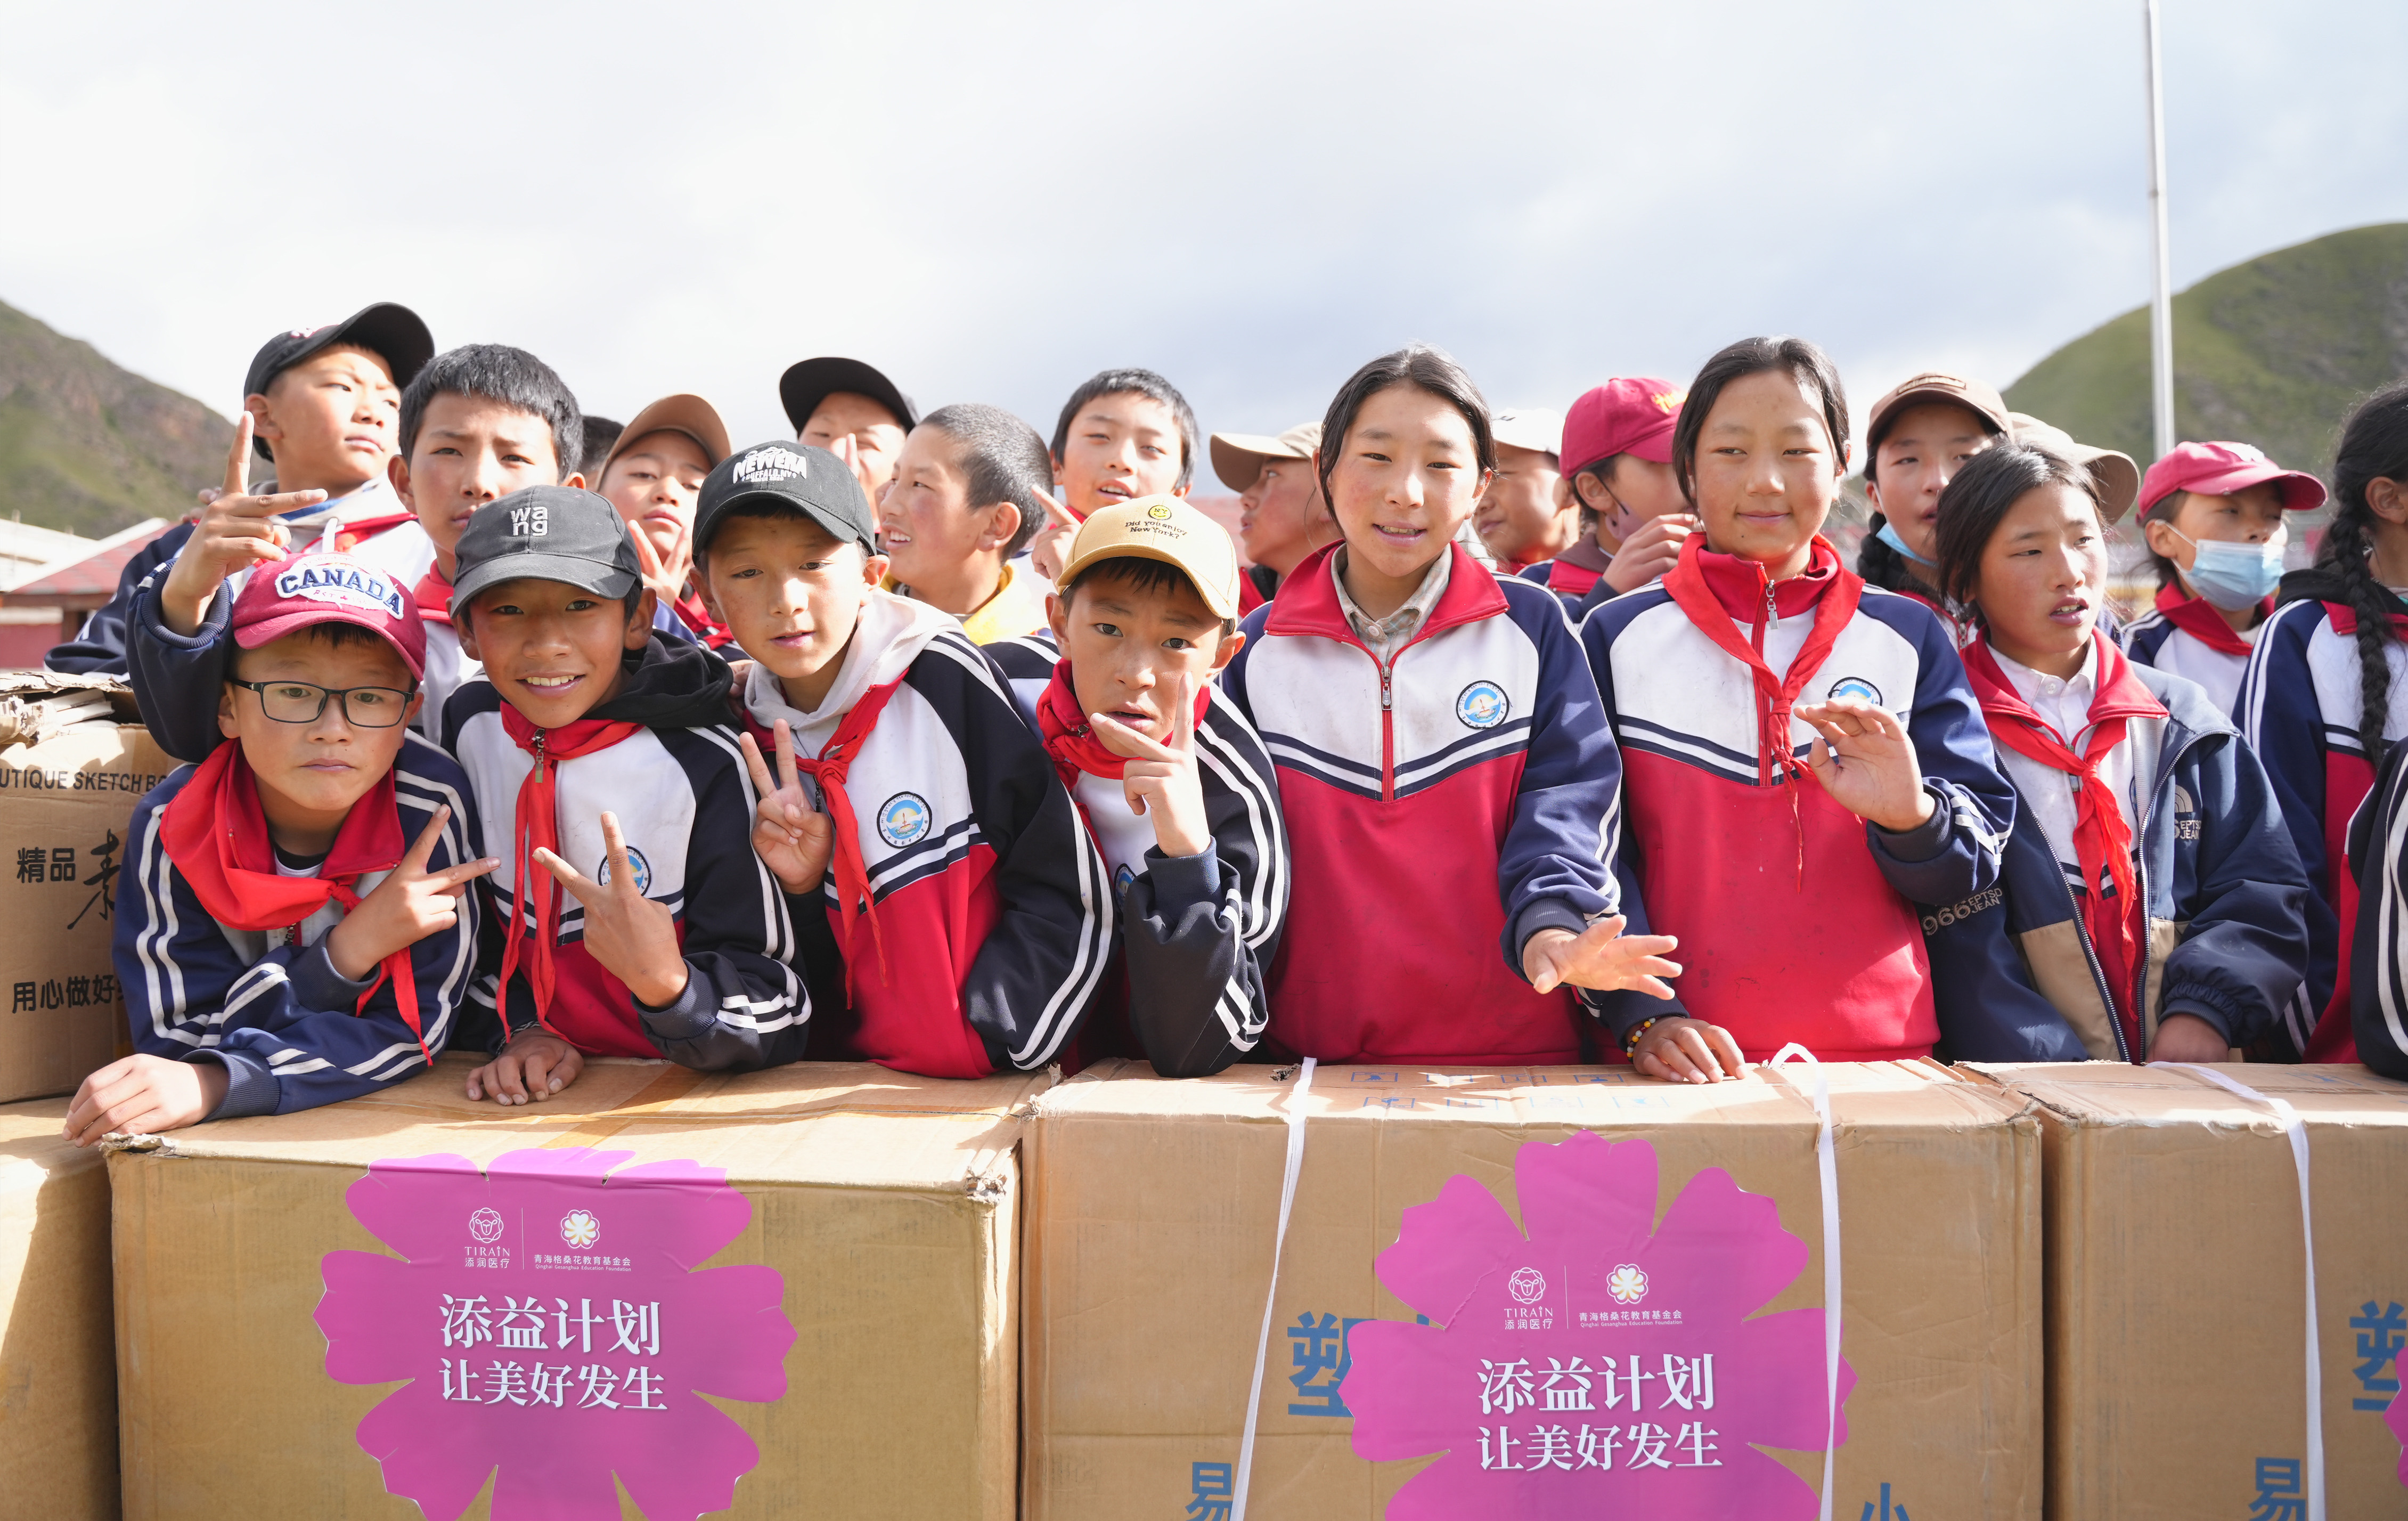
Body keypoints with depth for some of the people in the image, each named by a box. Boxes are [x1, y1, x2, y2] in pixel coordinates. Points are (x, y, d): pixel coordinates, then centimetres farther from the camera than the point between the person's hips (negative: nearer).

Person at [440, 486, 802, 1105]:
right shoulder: (469, 724, 2)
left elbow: (774, 1021, -13)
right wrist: (522, 1028, 1)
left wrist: (667, 984, -30)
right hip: (539, 1099, 3)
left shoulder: (705, 763, -13)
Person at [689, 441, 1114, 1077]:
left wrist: (980, 1043, -11)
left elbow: (1070, 898, -7)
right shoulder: (743, 737, 6)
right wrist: (798, 891, -6)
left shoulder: (947, 679, -6)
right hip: (845, 1090, 1)